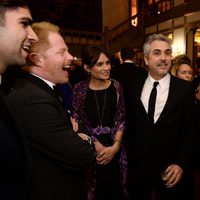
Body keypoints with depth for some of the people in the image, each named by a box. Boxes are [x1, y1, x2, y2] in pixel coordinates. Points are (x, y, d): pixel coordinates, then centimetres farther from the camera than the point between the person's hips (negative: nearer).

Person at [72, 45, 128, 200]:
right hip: (89, 148, -1)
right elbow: (77, 121, -5)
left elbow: (121, 119, 0)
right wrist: (96, 145, -13)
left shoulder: (116, 87, -2)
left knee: (115, 187, 10)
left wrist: (115, 146, -11)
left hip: (113, 147, 1)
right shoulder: (80, 88, -5)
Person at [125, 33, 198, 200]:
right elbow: (129, 124, 6)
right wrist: (130, 156, 6)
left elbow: (192, 131, -5)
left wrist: (181, 164, -11)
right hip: (138, 167, 2)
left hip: (171, 170, -1)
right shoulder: (134, 87, -2)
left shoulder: (184, 88, -8)